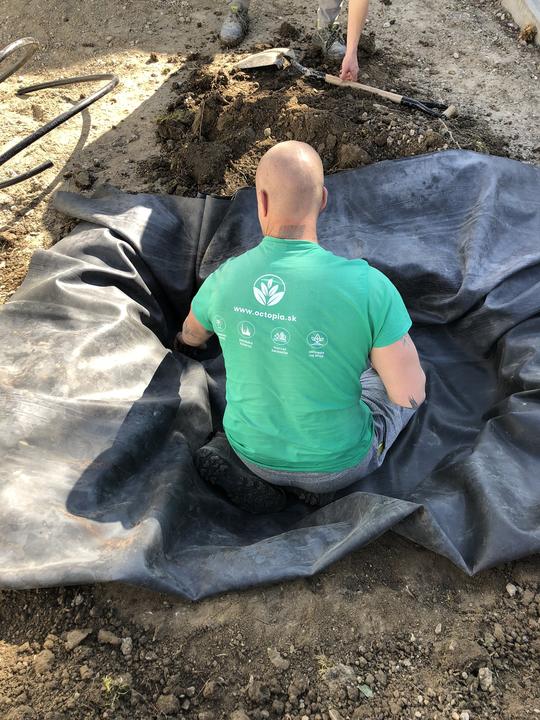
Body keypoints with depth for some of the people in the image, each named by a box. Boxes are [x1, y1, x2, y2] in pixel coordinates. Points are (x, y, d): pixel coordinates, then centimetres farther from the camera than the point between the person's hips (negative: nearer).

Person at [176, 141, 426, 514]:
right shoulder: (368, 287, -28)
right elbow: (410, 395, -20)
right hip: (336, 459, -2)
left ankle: (240, 458, 8)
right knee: (403, 380, 27)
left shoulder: (223, 278, -14)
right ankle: (324, 477, 5)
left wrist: (188, 341, 37)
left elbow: (192, 334, 10)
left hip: (254, 449, 3)